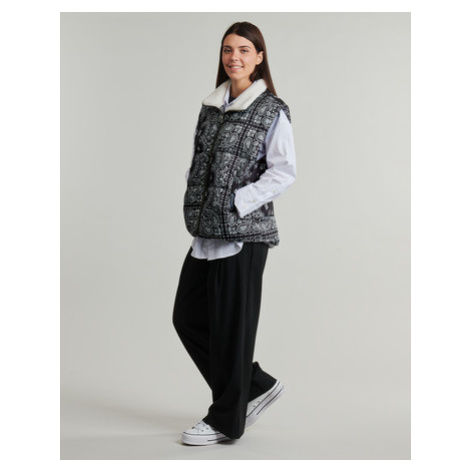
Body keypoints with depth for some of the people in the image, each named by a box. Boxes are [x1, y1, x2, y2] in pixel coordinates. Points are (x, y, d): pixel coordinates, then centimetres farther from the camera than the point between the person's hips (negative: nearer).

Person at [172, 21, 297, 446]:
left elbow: (285, 171, -10)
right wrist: (195, 203, 6)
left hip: (245, 232, -8)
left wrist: (237, 202, -16)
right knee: (188, 317, 10)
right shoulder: (212, 106, 13)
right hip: (206, 231, 8)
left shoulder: (272, 111, -6)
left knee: (232, 326, 0)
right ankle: (257, 386, 26)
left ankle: (226, 419, 16)